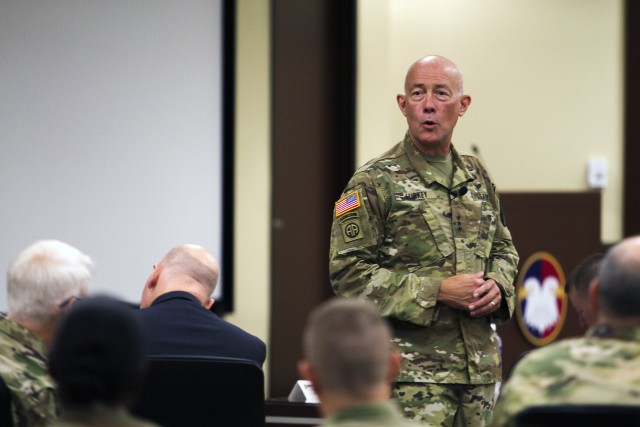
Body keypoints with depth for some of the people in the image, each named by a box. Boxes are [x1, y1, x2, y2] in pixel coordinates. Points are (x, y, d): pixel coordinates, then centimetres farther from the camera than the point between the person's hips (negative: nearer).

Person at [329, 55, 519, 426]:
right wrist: (437, 291, -16)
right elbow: (348, 271, -11)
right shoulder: (375, 182, -5)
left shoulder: (478, 178, 14)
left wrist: (498, 287, 0)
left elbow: (504, 249, 25)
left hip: (479, 367, 6)